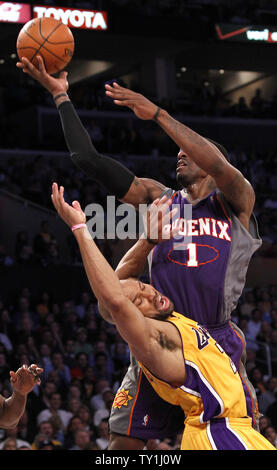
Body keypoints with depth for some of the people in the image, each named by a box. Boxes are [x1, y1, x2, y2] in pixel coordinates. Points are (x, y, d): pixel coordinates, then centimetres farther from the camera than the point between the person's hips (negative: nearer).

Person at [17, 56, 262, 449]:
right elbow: (89, 159, 10)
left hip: (219, 344, -2)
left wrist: (157, 114, -18)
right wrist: (60, 96, 9)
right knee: (124, 442, 0)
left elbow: (219, 167, -18)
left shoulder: (237, 202, 5)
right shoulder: (159, 198, 14)